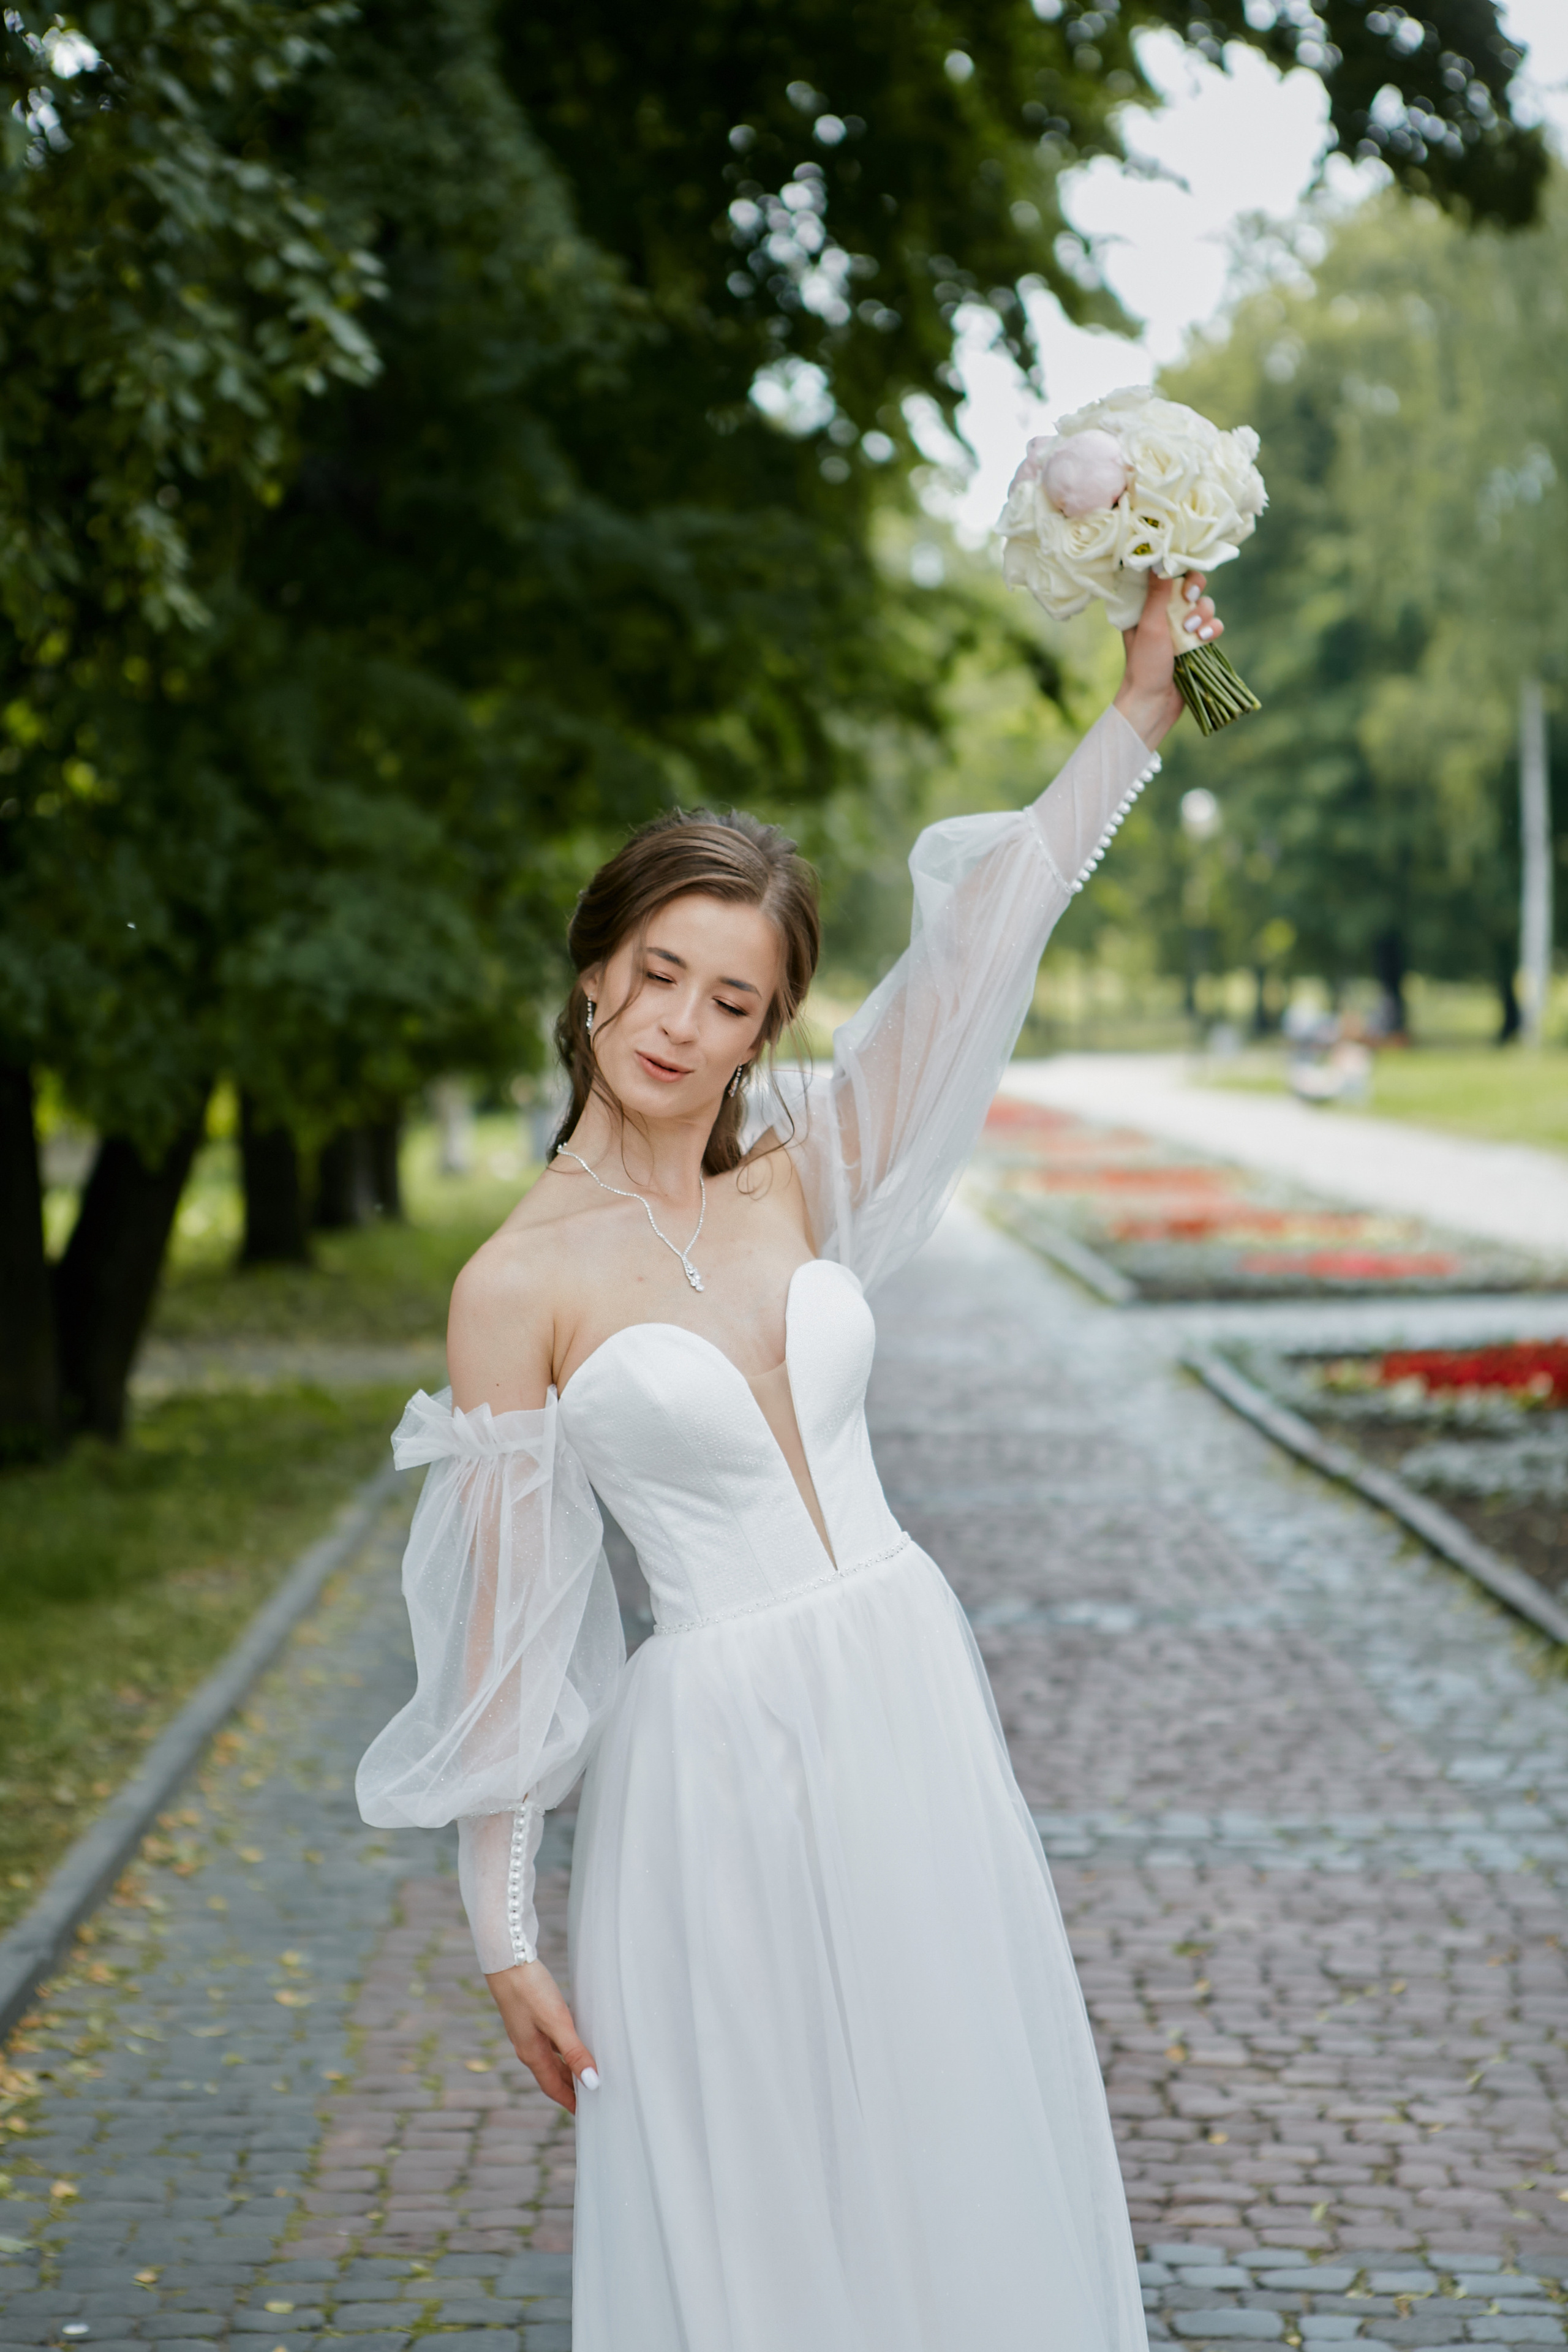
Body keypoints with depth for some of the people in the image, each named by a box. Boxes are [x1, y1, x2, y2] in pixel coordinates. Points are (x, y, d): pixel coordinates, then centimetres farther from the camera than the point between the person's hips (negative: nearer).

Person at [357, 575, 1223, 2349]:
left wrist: (1136, 714, -6)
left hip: (911, 1705, 5)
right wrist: (503, 1935, -5)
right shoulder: (520, 1284, -8)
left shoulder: (803, 1182, 3)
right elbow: (503, 1615, -7)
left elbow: (977, 944, -1)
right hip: (713, 1760, -4)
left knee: (962, 2177, 14)